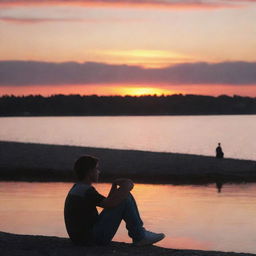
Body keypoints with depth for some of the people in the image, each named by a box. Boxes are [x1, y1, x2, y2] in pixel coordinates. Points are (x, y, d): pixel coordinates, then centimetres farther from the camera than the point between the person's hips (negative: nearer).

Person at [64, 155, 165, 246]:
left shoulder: (77, 188, 14)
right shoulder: (86, 191, -19)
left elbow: (106, 202, 19)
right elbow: (110, 204, -28)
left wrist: (115, 185, 7)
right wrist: (126, 187, -14)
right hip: (91, 238, -10)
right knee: (125, 199, -12)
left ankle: (140, 233, 12)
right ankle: (139, 237, -2)